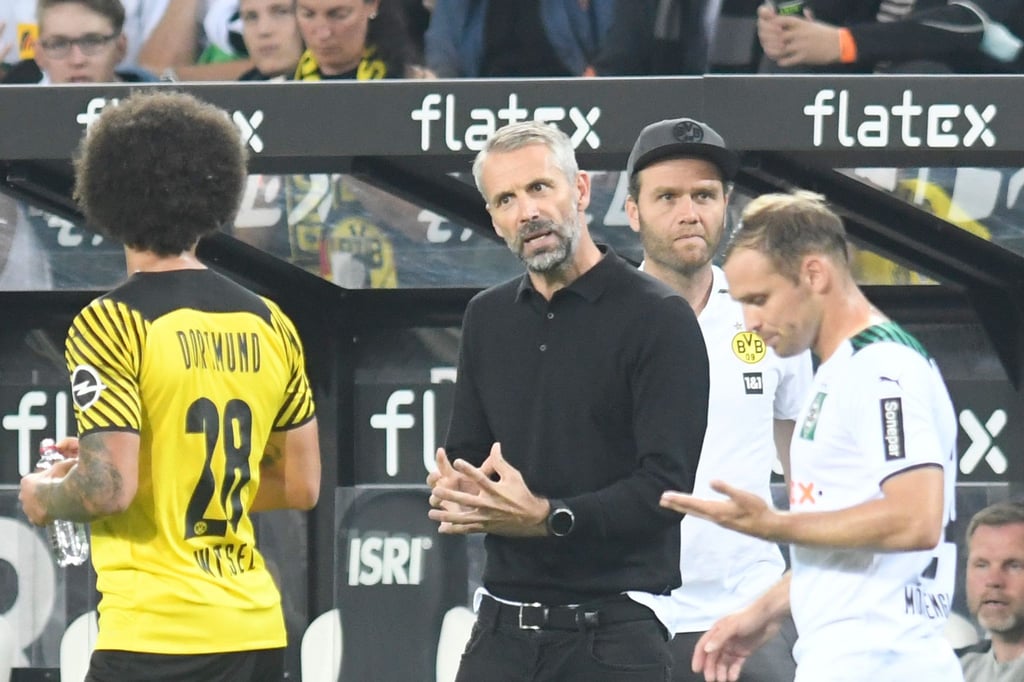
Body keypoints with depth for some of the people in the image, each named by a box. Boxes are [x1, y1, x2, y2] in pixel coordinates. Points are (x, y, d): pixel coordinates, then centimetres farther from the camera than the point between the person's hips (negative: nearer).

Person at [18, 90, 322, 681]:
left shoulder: (112, 324, -9)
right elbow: (302, 487, 16)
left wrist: (44, 497, 5)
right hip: (256, 630, 7)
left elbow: (108, 489, -16)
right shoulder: (269, 325, 11)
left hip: (154, 633, -7)